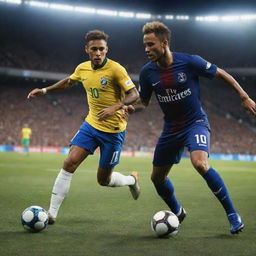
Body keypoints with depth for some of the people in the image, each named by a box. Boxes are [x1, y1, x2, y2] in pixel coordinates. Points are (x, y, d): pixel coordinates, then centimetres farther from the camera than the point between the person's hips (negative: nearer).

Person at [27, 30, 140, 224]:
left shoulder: (116, 69, -17)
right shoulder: (83, 68, 2)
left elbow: (134, 94, -17)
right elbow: (68, 82, 23)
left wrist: (116, 107, -32)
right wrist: (45, 90, 18)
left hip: (113, 131, -5)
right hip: (91, 124, 5)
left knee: (103, 180, 4)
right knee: (70, 163, -11)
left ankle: (132, 179, 38)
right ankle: (52, 213, -4)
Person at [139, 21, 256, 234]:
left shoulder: (190, 62, -18)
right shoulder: (148, 72, -7)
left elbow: (221, 74, -5)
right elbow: (144, 102, 7)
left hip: (195, 122, -5)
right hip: (171, 128, 5)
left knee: (200, 163, -32)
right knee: (157, 178, 10)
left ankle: (232, 214, -15)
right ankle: (178, 212, 39)